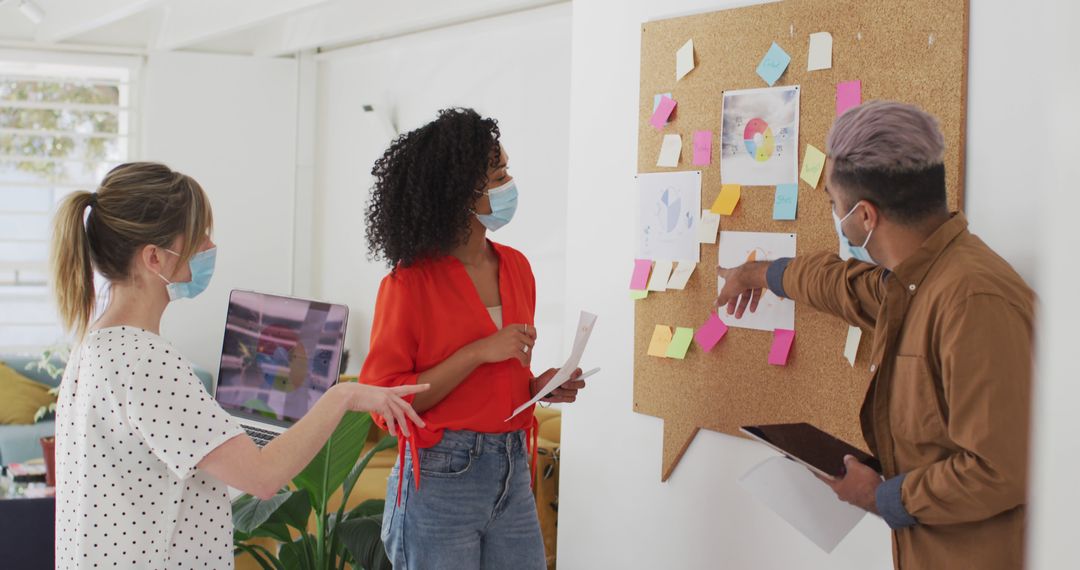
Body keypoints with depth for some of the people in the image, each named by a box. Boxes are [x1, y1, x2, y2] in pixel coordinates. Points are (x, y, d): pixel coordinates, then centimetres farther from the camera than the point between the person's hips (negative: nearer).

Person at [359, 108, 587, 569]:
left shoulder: (515, 267, 8)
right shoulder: (410, 282, -11)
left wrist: (542, 387, 1)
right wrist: (479, 352, -19)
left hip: (512, 478, 6)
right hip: (441, 479, -6)